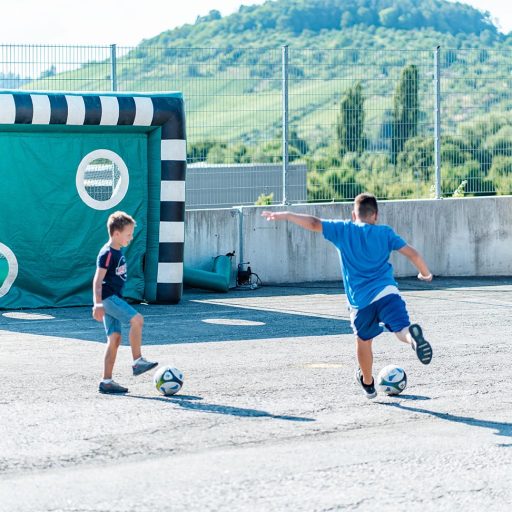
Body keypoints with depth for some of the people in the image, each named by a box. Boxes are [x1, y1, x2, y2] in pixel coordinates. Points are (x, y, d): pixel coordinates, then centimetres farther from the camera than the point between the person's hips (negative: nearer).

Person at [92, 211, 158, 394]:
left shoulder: (118, 252, 15)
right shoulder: (107, 253, -14)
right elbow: (98, 279, -20)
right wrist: (98, 304, -28)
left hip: (114, 298, 10)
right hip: (108, 297, -10)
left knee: (115, 338, 5)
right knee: (137, 319, -22)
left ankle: (106, 381, 6)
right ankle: (138, 361, -17)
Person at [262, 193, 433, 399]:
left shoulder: (343, 230, 8)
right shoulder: (385, 232, 10)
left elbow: (314, 223, 2)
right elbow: (412, 253, 7)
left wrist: (286, 215, 10)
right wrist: (425, 273, 23)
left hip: (360, 300, 1)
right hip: (387, 292, -1)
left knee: (363, 340, 20)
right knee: (402, 330, -14)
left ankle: (367, 383, 37)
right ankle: (412, 335, -50)